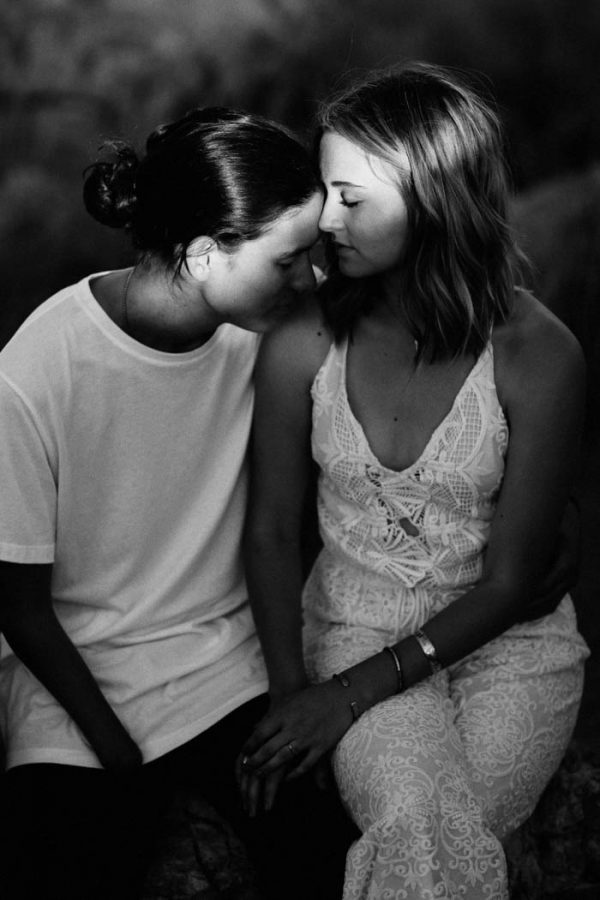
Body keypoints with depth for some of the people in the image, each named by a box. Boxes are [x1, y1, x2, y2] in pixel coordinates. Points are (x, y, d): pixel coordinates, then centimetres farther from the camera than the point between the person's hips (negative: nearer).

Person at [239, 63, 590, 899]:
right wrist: (289, 688, -10)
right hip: (353, 627, 1)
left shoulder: (539, 356, -16)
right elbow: (272, 532, 2)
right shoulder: (300, 348, -9)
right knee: (420, 832, -26)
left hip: (506, 641, -1)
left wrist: (354, 692, -13)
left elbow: (510, 579, -11)